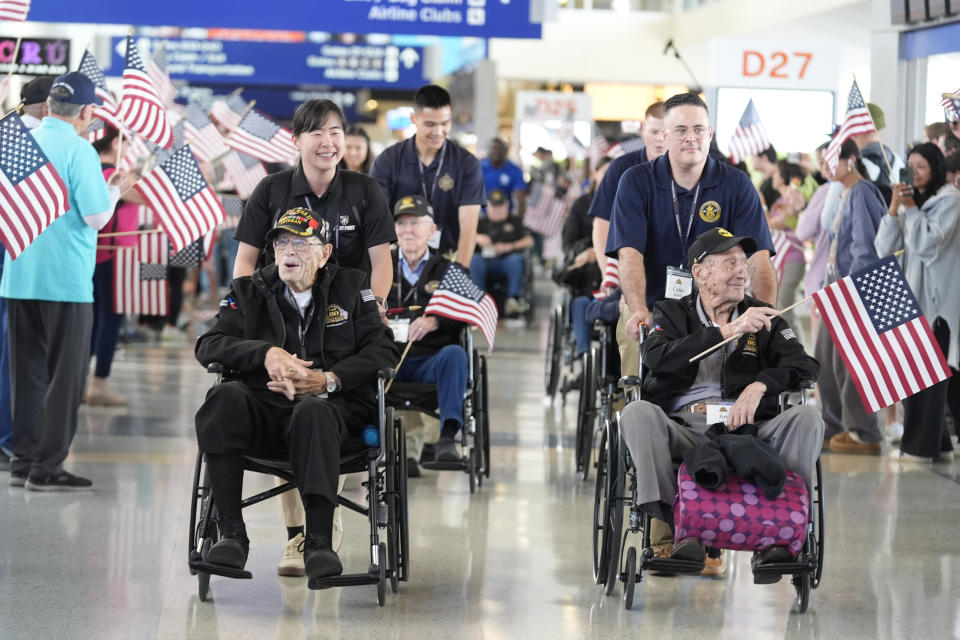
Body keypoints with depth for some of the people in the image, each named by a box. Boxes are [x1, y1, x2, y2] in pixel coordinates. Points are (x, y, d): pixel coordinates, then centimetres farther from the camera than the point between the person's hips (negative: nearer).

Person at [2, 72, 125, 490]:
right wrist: (115, 188, 4)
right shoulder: (78, 150, -12)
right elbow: (97, 216, -15)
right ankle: (47, 467, 1)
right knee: (64, 376, 2)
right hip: (66, 280, -6)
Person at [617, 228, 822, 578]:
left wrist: (760, 384, -17)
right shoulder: (671, 313, 16)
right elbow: (656, 358, -7)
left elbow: (805, 367, 4)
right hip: (682, 428, -1)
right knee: (638, 413, -31)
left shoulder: (764, 318, 20)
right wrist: (728, 330, -15)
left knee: (807, 417, -25)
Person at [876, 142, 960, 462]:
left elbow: (927, 243, -17)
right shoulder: (911, 199, 14)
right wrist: (894, 208, -4)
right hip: (911, 295, 7)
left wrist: (911, 208, -9)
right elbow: (885, 248, 6)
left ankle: (921, 445, -3)